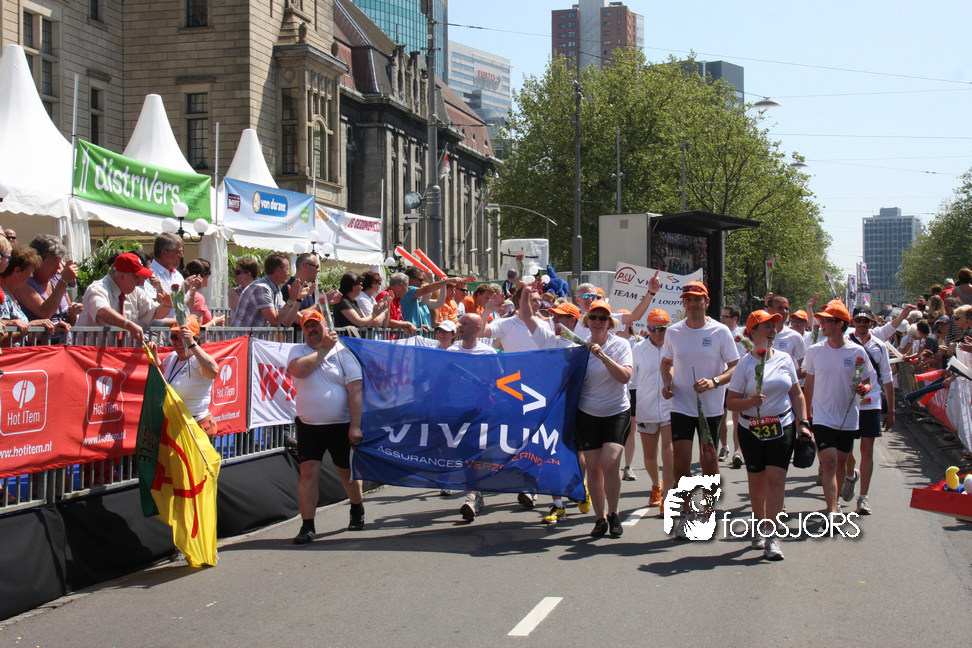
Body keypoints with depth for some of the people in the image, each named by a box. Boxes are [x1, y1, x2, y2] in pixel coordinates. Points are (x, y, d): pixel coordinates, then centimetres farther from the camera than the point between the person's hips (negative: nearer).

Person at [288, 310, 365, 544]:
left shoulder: (342, 351, -4)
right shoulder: (298, 351, 6)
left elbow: (355, 390, -10)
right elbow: (299, 369, -19)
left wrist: (355, 426, -17)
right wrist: (324, 349, -12)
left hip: (340, 425, -1)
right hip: (308, 426, 2)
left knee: (347, 473, 13)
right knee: (308, 473, -8)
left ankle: (358, 510, 39)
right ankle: (307, 526, -1)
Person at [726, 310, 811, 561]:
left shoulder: (785, 359, 5)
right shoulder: (745, 364, -4)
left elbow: (797, 393, 13)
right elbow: (731, 401, -5)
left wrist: (803, 423, 3)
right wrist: (749, 402, -24)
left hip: (782, 427, 1)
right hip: (752, 430, -1)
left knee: (775, 479, -9)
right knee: (756, 481, 8)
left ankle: (772, 536, -8)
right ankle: (759, 526, 29)